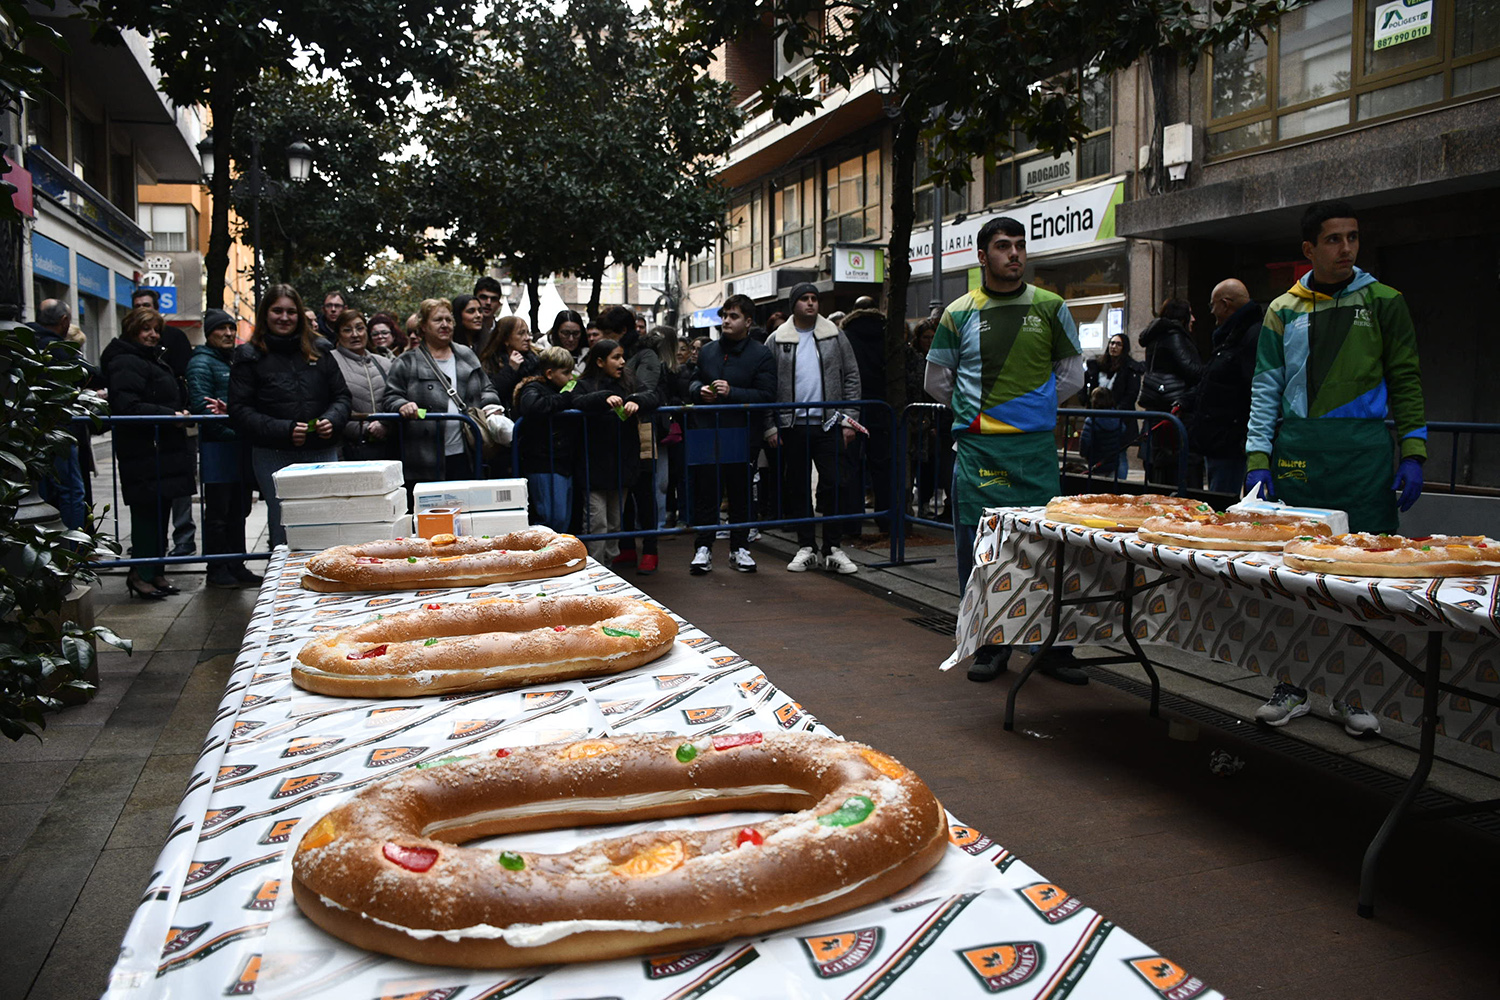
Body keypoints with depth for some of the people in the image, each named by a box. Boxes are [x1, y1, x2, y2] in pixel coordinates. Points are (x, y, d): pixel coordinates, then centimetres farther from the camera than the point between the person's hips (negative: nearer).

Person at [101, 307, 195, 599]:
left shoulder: (155, 361, 23)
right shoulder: (125, 364, -10)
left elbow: (171, 398, 32)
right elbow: (128, 407, -22)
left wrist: (182, 413, 11)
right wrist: (172, 416, -20)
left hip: (164, 451, 10)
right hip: (142, 452, -10)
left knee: (160, 510, 12)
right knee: (147, 512, -7)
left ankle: (155, 572, 19)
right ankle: (142, 574, 0)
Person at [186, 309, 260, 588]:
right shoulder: (201, 362, -6)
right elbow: (201, 405, -16)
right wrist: (228, 416, -25)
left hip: (240, 447, 8)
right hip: (218, 447, -8)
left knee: (239, 510, 13)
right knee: (217, 512, -1)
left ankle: (236, 566, 21)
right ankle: (217, 571, 6)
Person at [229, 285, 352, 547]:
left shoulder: (319, 350, 12)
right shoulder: (250, 357, 4)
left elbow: (341, 395, 14)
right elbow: (240, 410, -3)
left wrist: (332, 420, -8)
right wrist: (284, 430, -16)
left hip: (322, 452, 2)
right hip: (274, 457, -2)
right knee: (283, 527, 3)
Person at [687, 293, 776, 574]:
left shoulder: (761, 355, -1)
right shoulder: (707, 351, 13)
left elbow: (766, 396, -10)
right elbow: (691, 382, 22)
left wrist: (731, 393, -19)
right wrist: (700, 390, -2)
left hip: (740, 437, -3)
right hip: (706, 434, 3)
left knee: (740, 495, 7)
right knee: (705, 493, 2)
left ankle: (739, 548, 18)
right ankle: (703, 548, 9)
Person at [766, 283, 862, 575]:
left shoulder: (834, 336, 6)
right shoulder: (777, 341, 5)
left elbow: (851, 378, 6)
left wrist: (848, 419, -2)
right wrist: (771, 427, -2)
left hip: (829, 425, 0)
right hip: (792, 427, 0)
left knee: (836, 485, -3)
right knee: (798, 488, 5)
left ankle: (832, 549, 5)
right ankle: (806, 548, 15)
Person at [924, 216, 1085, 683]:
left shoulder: (1050, 307, 7)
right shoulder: (959, 313, 6)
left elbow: (1071, 374, 15)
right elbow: (937, 382, 15)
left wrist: (1033, 406, 9)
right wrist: (974, 411, 12)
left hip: (1035, 447, 0)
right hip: (977, 448, 0)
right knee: (978, 548, 2)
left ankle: (1055, 646, 13)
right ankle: (990, 646, 15)